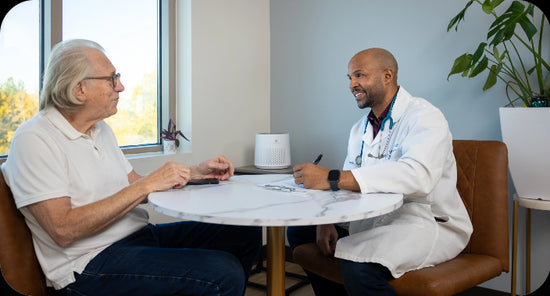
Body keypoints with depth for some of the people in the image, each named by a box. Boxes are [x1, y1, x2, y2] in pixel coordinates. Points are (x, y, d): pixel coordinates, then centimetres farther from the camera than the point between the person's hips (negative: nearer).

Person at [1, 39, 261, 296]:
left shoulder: (101, 129, 15)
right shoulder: (33, 139, -12)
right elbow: (64, 230, -22)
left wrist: (196, 173, 6)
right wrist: (147, 185, -21)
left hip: (140, 234, 9)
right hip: (90, 263, -8)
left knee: (246, 234, 1)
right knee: (223, 273, -25)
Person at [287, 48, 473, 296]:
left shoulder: (424, 117, -14)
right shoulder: (360, 128, 13)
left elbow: (418, 176, -33)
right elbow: (349, 184, 11)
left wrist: (332, 178, -37)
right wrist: (327, 221, -11)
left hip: (430, 222, -8)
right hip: (376, 218, 8)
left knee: (357, 263, -34)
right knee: (299, 232, 6)